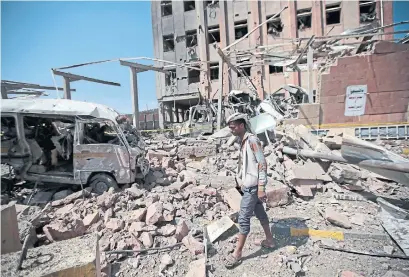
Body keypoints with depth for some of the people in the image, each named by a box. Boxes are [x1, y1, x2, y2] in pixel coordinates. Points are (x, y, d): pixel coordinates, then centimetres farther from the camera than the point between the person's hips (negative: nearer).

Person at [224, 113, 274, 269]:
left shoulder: (252, 140, -19)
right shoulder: (242, 141, 8)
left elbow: (262, 164, -21)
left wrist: (261, 187, -22)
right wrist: (241, 180, 17)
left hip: (253, 186, -9)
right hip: (248, 184, 9)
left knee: (243, 218, -3)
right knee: (259, 212, 21)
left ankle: (237, 253, 10)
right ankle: (269, 240, 39)